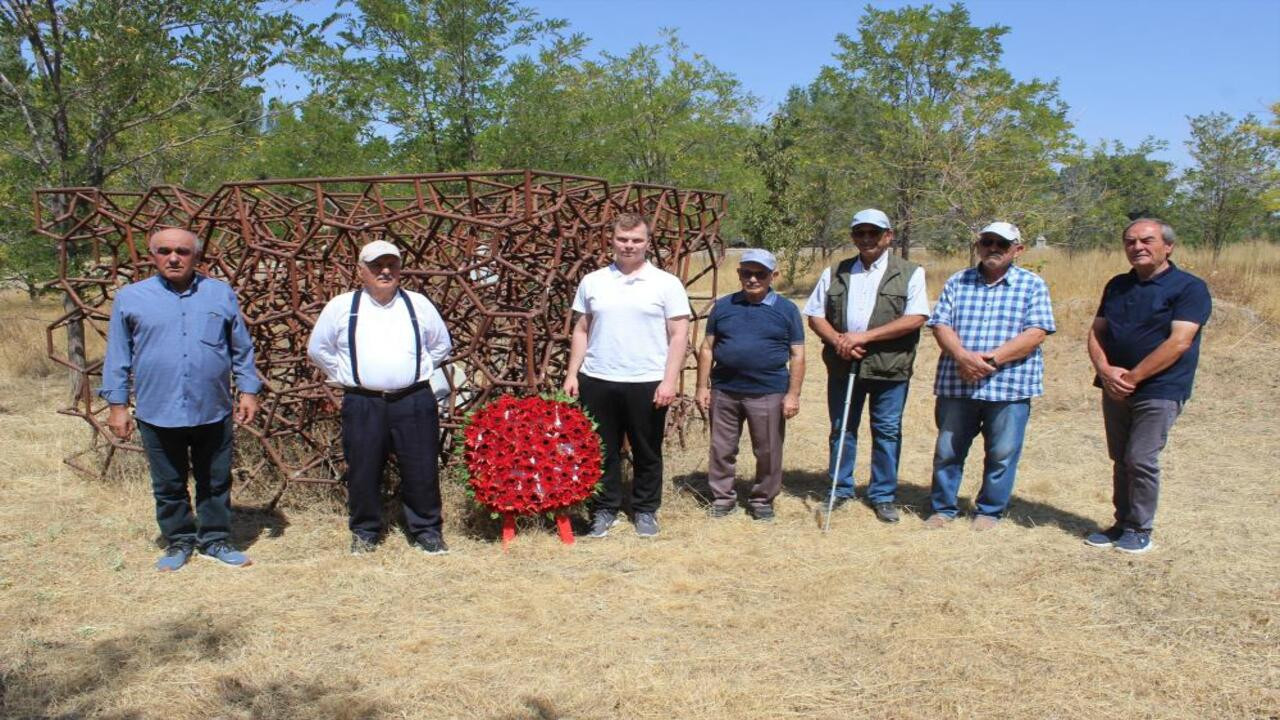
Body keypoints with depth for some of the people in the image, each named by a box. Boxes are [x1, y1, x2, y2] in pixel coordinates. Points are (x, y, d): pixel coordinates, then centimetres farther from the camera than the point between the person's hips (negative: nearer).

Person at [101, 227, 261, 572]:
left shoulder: (221, 294, 4)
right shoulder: (130, 298, 2)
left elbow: (242, 349, 8)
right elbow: (117, 358, 4)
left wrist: (248, 391, 2)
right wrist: (117, 404, 1)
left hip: (214, 412, 1)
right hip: (157, 413, 0)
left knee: (216, 483, 11)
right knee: (169, 486, 12)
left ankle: (215, 540, 26)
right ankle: (178, 543, 28)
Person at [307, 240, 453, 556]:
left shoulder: (418, 304, 8)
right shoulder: (341, 307, 4)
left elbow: (442, 345, 20)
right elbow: (317, 349, 14)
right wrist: (344, 376, 9)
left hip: (414, 401, 1)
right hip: (363, 403, 0)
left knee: (422, 469, 3)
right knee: (363, 470, 5)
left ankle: (427, 531, 17)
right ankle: (364, 532, 22)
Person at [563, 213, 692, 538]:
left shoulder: (666, 283, -2)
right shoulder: (592, 282, 7)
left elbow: (679, 335, -4)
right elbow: (581, 331, 12)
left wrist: (670, 380, -11)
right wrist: (572, 374, 5)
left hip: (647, 383, -2)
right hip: (597, 381, 2)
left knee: (647, 452, 10)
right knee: (603, 450, 11)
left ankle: (645, 510, 26)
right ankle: (605, 509, 26)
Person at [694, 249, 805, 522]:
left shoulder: (787, 310, 1)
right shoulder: (723, 306, 6)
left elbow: (797, 355, 1)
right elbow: (707, 349, 9)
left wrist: (793, 394, -5)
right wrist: (702, 387, 3)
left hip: (769, 395, -2)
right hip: (724, 392, 2)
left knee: (768, 452, 7)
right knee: (721, 450, 10)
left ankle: (763, 500, 23)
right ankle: (723, 499, 23)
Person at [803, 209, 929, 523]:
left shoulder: (909, 273, 0)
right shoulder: (835, 273, 10)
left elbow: (915, 318, -11)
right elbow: (815, 316, 8)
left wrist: (864, 336, -17)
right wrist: (837, 340, -12)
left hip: (889, 367, -3)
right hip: (843, 366, 3)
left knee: (887, 432, 6)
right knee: (841, 429, 12)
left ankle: (883, 496, 19)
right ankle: (841, 489, 26)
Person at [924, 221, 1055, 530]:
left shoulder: (1032, 285, 3)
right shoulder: (958, 282, 10)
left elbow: (1036, 333, -8)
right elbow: (941, 325, 1)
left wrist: (991, 359, -18)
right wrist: (962, 356, -18)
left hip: (1010, 386, -2)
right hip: (956, 384, 2)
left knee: (1002, 455, 6)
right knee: (947, 450, 9)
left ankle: (990, 511, 23)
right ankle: (943, 508, 24)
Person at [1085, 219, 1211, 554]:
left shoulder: (1189, 288, -7)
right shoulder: (1117, 286, 13)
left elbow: (1179, 343, -16)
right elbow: (1096, 332, 10)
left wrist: (1132, 377, -18)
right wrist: (1105, 370, -9)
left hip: (1159, 391, -6)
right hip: (1115, 388, 6)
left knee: (1141, 460, -6)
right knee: (1120, 459, 11)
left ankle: (1140, 529, 8)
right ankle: (1123, 523, 22)